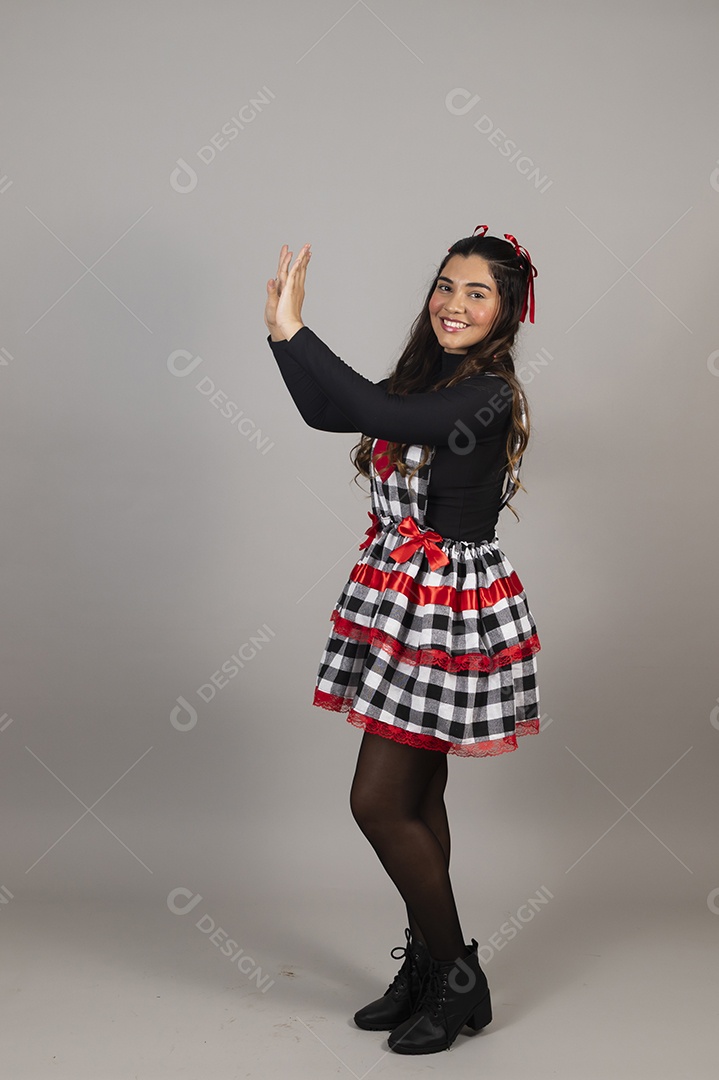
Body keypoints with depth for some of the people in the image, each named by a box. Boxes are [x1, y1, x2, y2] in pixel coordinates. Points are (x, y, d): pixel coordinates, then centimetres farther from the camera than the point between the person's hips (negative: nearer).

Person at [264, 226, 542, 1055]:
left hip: (451, 608, -8)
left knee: (379, 802, -4)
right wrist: (282, 331, 0)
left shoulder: (489, 396, -17)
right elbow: (327, 412, 11)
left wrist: (293, 331, -25)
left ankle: (458, 980, 15)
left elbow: (379, 415, -30)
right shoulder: (427, 378, 10)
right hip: (401, 595, 9)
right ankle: (427, 967, 31)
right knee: (416, 794, 15)